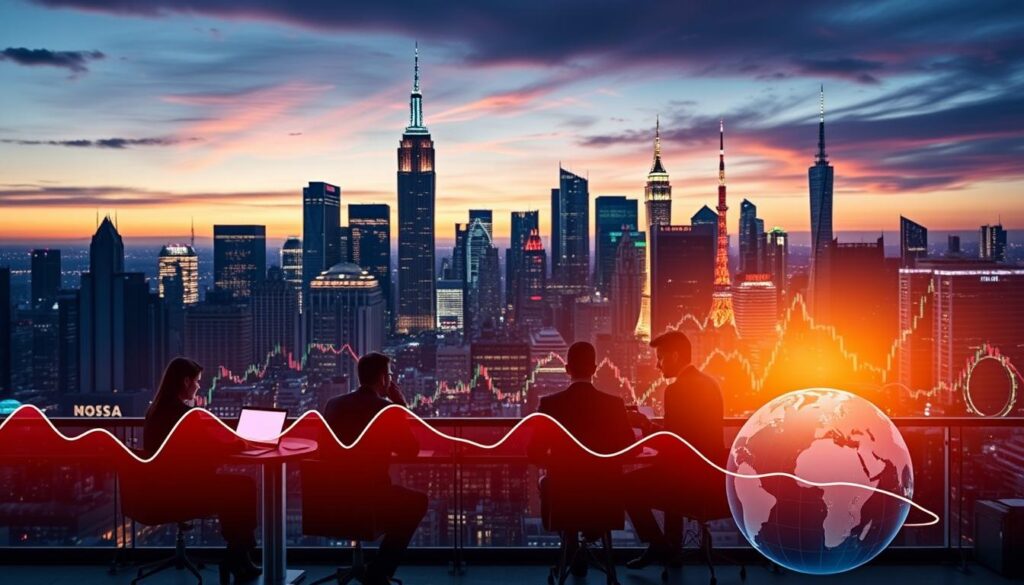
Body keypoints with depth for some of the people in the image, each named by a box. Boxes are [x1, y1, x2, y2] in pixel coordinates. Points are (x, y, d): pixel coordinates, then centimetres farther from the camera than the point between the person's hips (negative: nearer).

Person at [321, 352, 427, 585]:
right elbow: (411, 450, 1)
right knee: (417, 501, 23)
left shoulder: (333, 404, 5)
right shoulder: (387, 409, -11)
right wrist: (402, 408, 4)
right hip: (370, 498, -6)